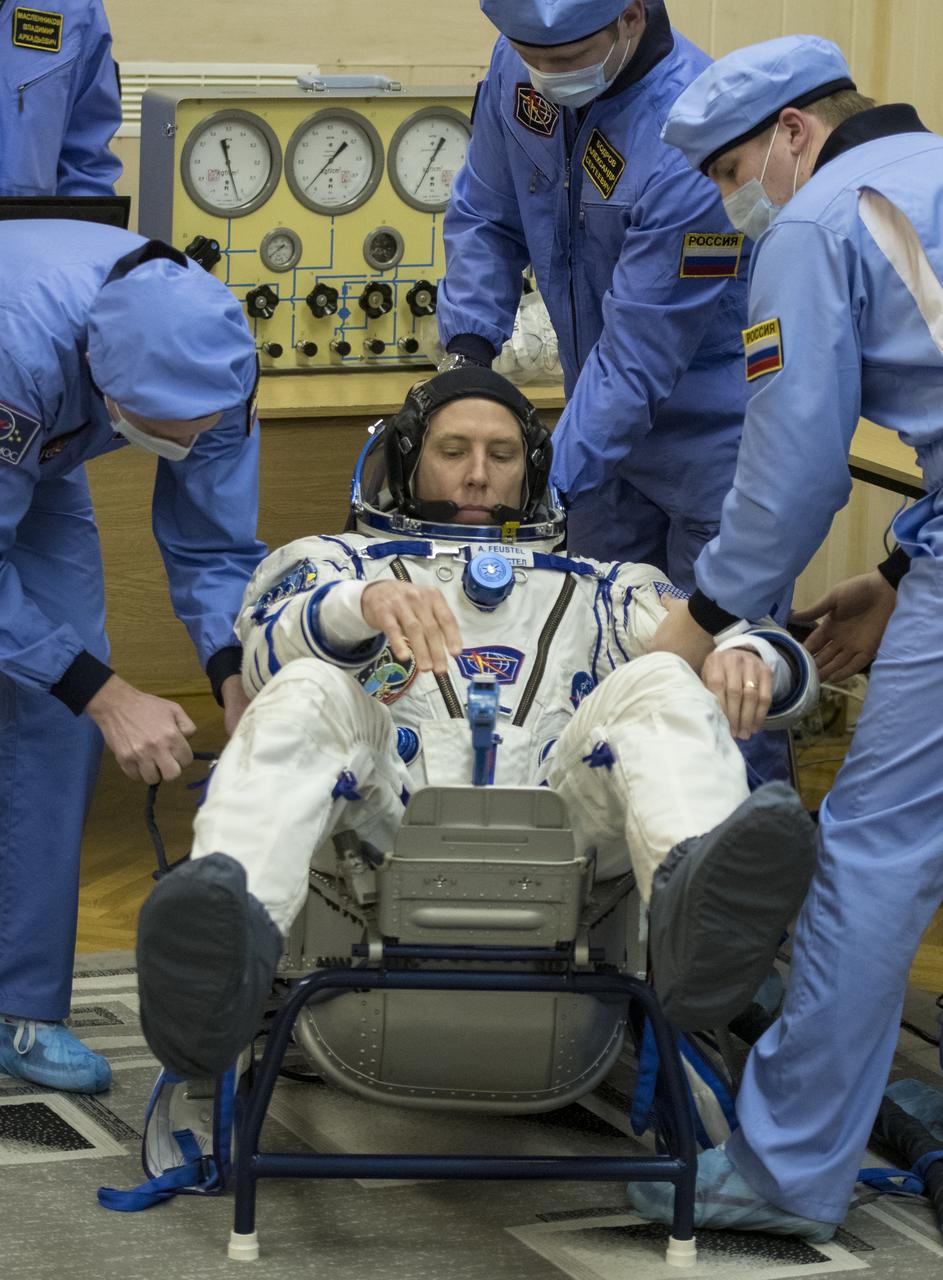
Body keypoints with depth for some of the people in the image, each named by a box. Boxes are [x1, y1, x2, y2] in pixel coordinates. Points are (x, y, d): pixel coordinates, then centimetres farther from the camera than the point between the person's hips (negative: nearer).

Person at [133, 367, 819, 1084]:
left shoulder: (599, 591, 36)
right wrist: (365, 603, -19)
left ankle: (697, 910, -58)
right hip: (389, 829, -1)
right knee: (307, 695, -28)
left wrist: (749, 657, -7)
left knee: (657, 684, -23)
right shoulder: (338, 564, 32)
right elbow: (270, 654, 6)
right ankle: (222, 949, -59)